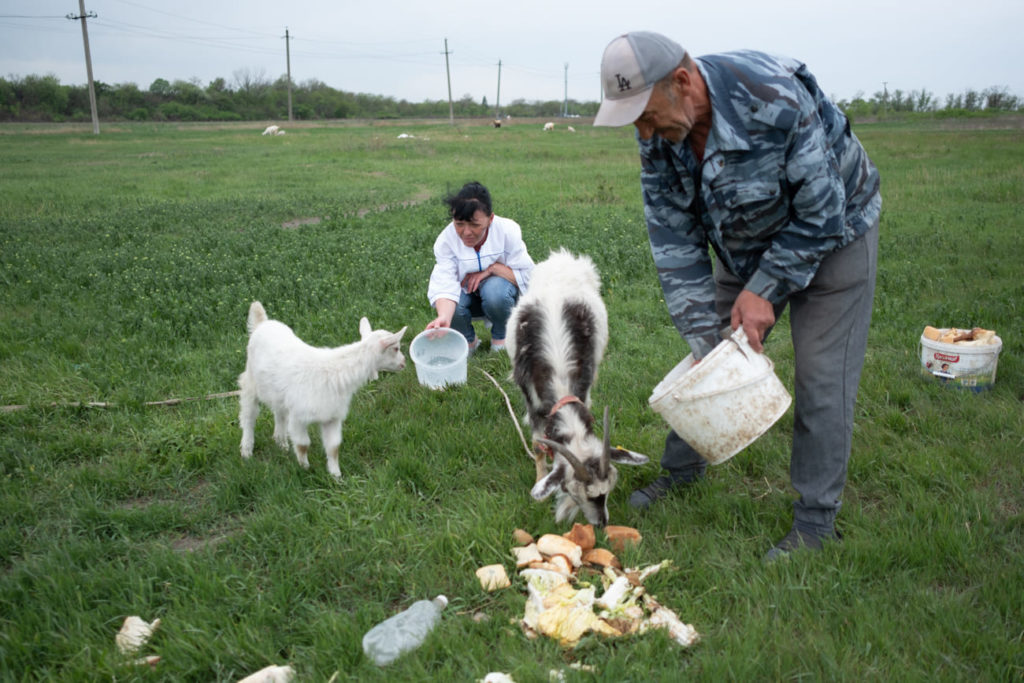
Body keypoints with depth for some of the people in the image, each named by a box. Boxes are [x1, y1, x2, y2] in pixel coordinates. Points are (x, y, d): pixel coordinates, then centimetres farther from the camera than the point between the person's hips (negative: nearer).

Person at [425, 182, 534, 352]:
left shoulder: (508, 231, -21)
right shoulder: (445, 240, -20)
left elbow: (528, 276, -19)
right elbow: (445, 285, -33)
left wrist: (491, 268, -30)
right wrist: (443, 318, -53)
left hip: (499, 293, -1)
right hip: (467, 294, 1)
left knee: (495, 289, -35)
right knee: (453, 306, -32)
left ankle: (500, 335, -3)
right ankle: (469, 339, 3)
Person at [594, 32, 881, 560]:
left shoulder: (776, 101, -36)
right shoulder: (658, 139, -17)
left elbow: (820, 214, -27)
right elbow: (675, 243, -12)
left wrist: (763, 290, -24)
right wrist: (704, 336, -16)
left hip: (832, 237, -5)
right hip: (746, 246, 5)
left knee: (821, 378, -7)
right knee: (714, 355, 8)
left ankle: (816, 521, 7)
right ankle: (681, 470, 28)